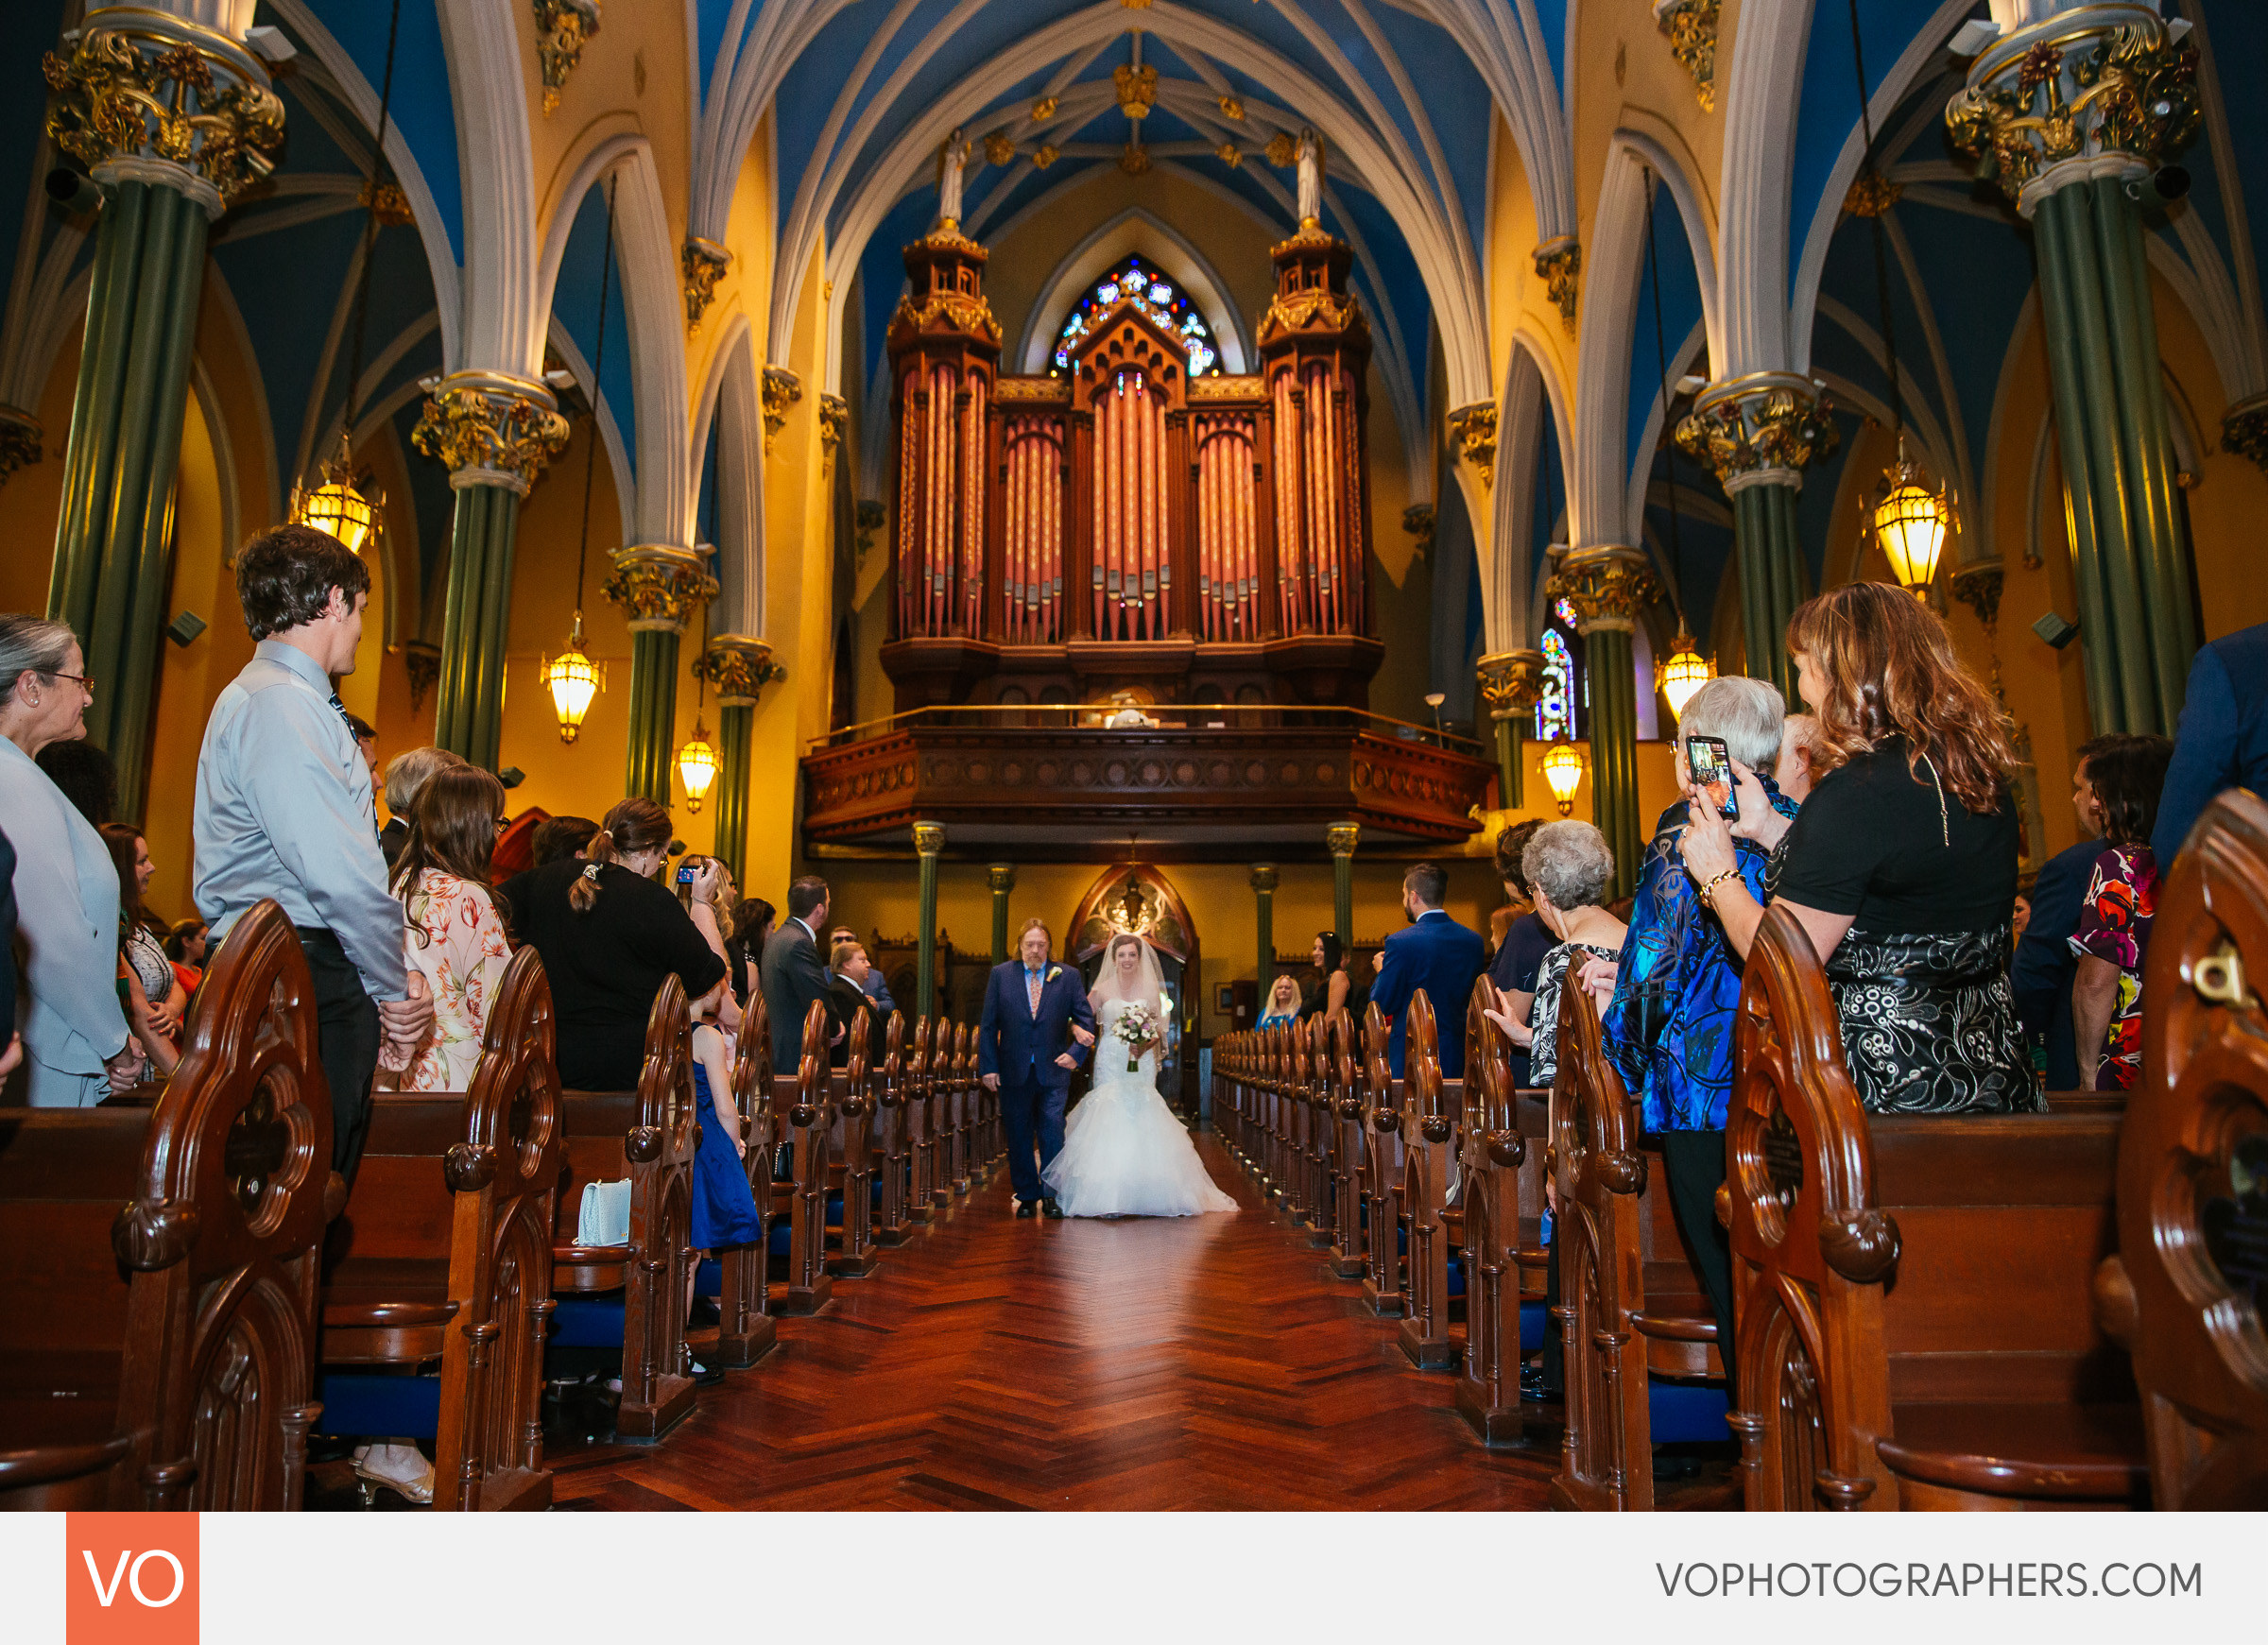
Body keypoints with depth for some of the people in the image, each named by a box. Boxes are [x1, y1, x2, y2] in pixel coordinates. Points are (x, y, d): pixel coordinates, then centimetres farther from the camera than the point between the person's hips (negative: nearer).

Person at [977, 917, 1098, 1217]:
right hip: (1013, 1071, 1)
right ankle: (1027, 1197, 20)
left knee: (1053, 1134, -2)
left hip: (1053, 1070, -1)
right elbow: (988, 1024, 3)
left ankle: (1051, 1195, 11)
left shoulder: (1067, 976, 2)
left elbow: (1086, 1018, 6)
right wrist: (988, 1066, -3)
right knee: (1019, 1137, 8)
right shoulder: (1000, 974, 2)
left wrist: (1076, 1052, -8)